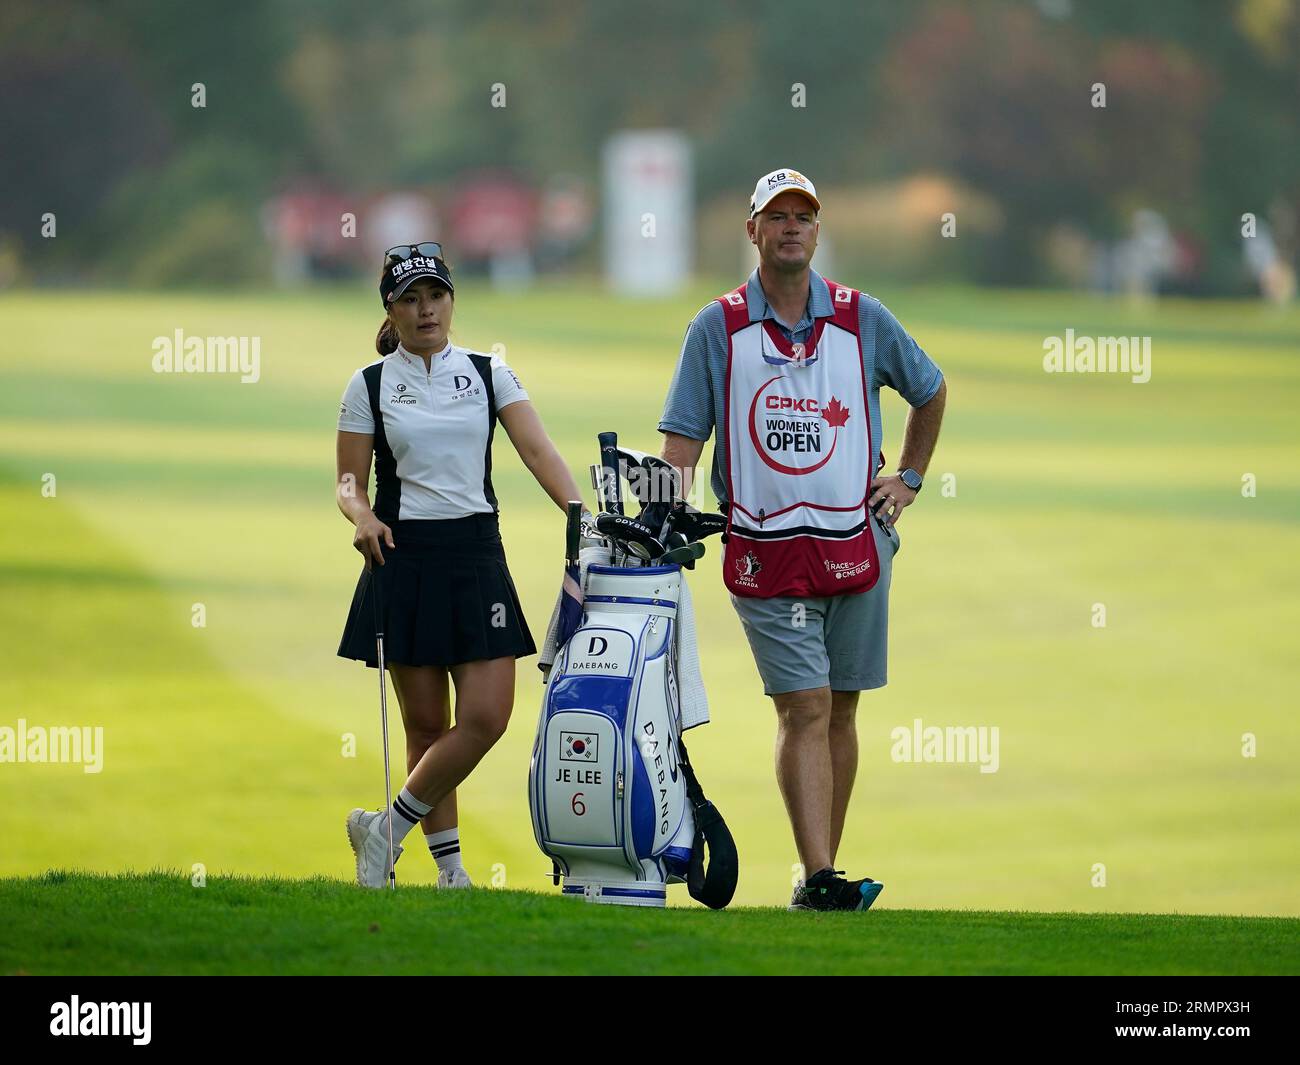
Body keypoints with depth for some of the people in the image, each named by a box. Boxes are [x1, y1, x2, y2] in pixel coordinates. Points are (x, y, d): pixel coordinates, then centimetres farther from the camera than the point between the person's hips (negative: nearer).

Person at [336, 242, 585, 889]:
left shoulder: (488, 373, 8)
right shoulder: (368, 386, 5)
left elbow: (536, 449, -2)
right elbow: (349, 480, 4)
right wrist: (362, 515, -18)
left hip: (477, 556, 2)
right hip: (404, 558, -2)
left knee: (487, 716, -9)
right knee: (427, 725, -1)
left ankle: (388, 828, 5)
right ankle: (448, 860, 10)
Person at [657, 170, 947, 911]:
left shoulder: (862, 319, 6)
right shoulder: (718, 328, 1)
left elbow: (930, 390, 23)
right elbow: (682, 440, -1)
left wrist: (910, 480, 16)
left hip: (856, 542, 2)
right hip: (764, 551, -2)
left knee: (838, 711, 7)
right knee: (804, 710, -11)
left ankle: (824, 873, 14)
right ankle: (819, 878, -18)